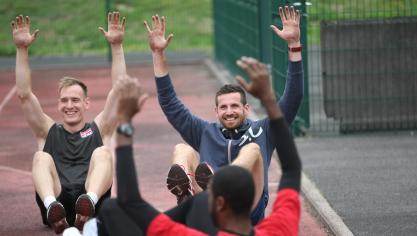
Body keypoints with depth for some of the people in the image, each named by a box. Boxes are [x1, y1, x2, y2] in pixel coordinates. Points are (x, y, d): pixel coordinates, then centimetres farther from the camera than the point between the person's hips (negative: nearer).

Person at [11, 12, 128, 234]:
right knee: (41, 157, -22)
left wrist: (117, 46, 4)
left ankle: (89, 202, -54)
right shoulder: (48, 132, 26)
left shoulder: (99, 129, 24)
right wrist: (22, 49, 7)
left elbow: (118, 90, 13)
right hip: (58, 198, 1)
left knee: (102, 153, -23)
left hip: (95, 206, -1)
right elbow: (24, 94, 15)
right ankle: (52, 207, -54)